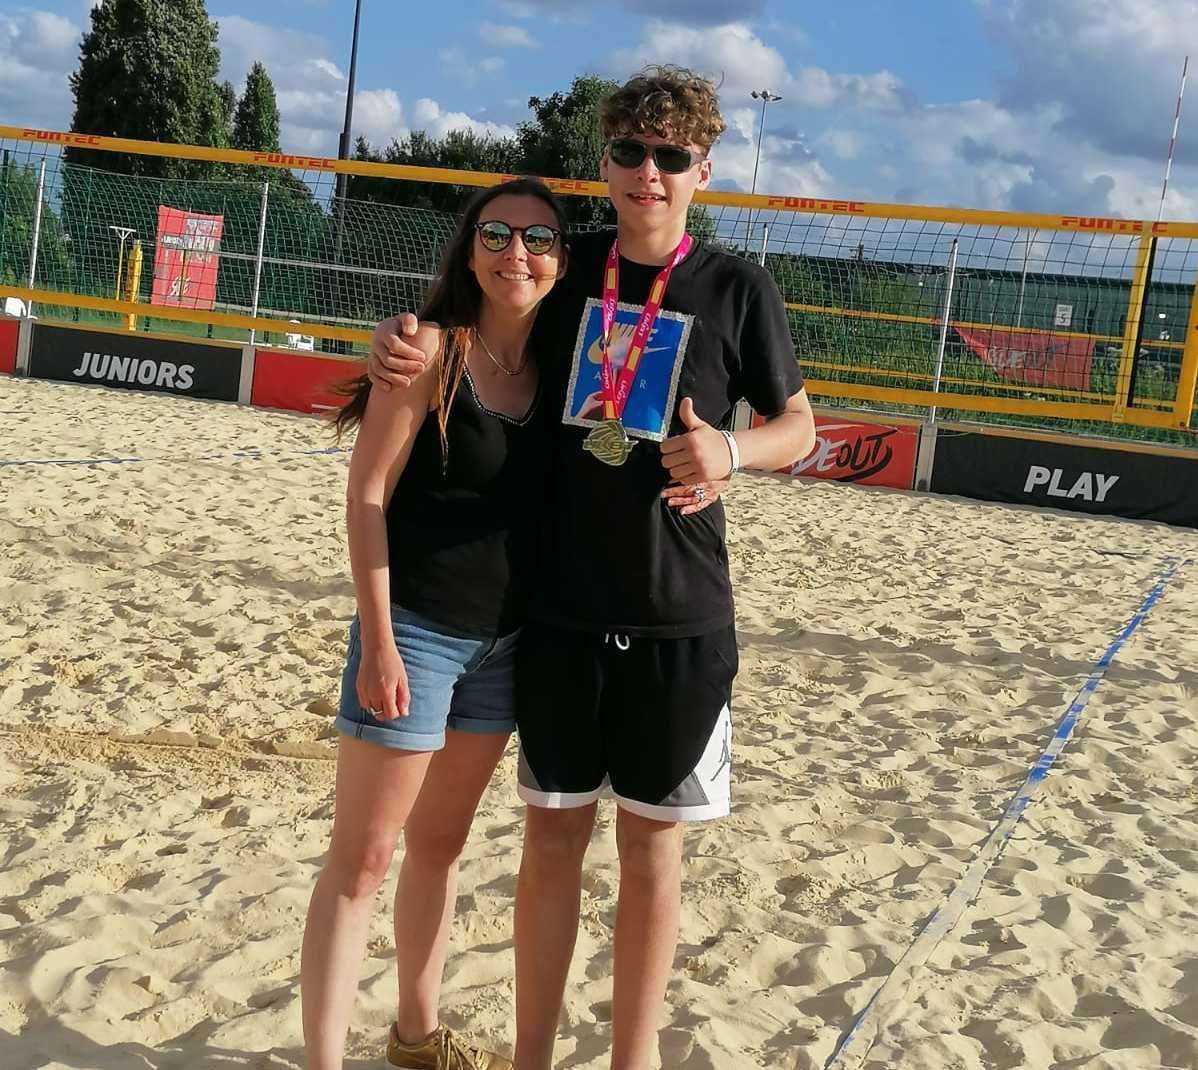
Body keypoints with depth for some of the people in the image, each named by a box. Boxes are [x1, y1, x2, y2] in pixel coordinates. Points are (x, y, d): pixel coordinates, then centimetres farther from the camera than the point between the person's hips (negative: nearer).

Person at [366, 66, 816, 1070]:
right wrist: (400, 338, -5)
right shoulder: (568, 267, 3)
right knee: (553, 835, 10)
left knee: (651, 844, 9)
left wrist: (730, 449, -18)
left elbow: (799, 428, 5)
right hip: (560, 607, 2)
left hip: (680, 618, -2)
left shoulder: (737, 288, -3)